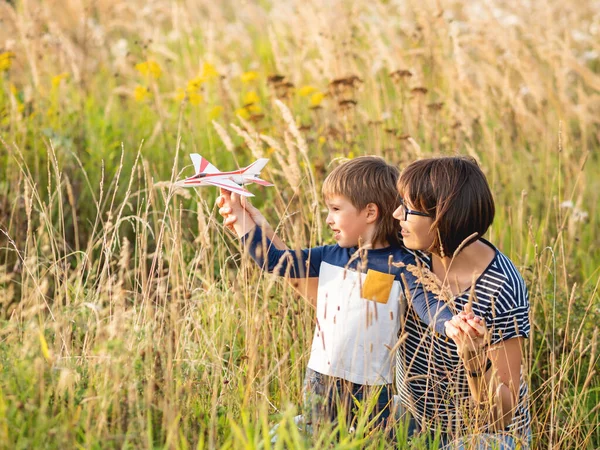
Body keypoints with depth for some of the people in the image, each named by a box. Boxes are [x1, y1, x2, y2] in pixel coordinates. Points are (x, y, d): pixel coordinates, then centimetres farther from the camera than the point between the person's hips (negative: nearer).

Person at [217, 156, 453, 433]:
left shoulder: (400, 266, -10)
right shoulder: (331, 257, 6)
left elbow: (428, 305, -22)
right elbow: (274, 261, 10)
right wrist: (241, 219, 7)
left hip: (371, 390, -5)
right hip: (319, 383, 5)